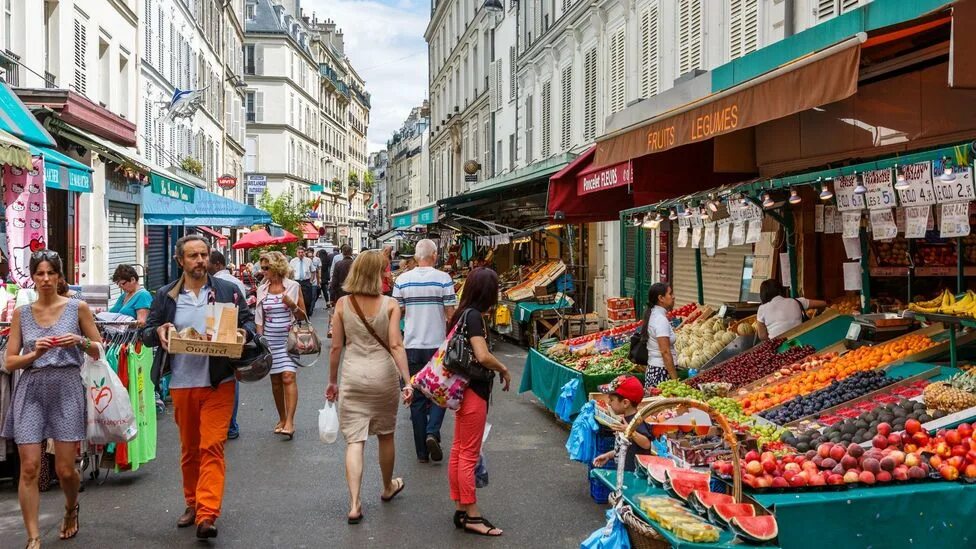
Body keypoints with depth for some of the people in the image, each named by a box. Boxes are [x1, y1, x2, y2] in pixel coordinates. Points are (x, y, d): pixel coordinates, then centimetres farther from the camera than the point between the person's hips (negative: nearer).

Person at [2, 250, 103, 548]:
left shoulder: (77, 308, 3)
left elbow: (99, 351, 8)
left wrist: (81, 341, -12)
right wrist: (35, 353, -12)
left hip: (66, 389, -1)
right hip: (31, 391, 1)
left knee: (65, 469, 0)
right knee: (29, 468, -6)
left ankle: (71, 509, 33)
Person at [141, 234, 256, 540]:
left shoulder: (228, 290, 4)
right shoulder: (165, 295, 7)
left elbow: (249, 321, 8)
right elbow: (147, 334, 9)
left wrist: (242, 334, -15)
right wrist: (158, 332, -15)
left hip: (218, 383, -2)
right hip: (181, 384, 2)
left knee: (212, 447, -9)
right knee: (189, 449, 15)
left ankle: (207, 515, -10)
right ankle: (192, 504, 31)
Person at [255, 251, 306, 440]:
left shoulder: (293, 286, -2)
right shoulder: (262, 289, 6)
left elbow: (304, 316, 3)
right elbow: (259, 318, 12)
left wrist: (293, 305, -15)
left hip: (289, 338, -3)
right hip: (270, 339, 4)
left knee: (288, 377, -14)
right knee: (275, 380, 8)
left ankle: (289, 421, -17)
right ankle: (282, 418, 21)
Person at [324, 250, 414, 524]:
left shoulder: (342, 303, -3)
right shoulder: (389, 304, -7)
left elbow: (336, 347, 0)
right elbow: (396, 345, -13)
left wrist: (332, 381, 10)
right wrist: (407, 381, -11)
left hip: (352, 376, 0)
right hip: (383, 374, 0)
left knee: (354, 440, 2)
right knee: (385, 435, 19)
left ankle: (354, 504, -5)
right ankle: (388, 487, 40)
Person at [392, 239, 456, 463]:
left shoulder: (402, 280, 0)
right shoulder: (443, 279, -8)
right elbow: (451, 314, -8)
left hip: (412, 346, 2)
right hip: (438, 345, -2)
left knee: (417, 398, 9)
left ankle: (422, 451, 12)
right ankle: (432, 432, -9)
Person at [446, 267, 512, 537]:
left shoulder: (462, 313, 8)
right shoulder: (474, 315, -18)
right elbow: (483, 356, -26)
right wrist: (504, 369, -10)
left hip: (463, 390, 9)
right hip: (473, 391, -9)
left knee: (458, 450, 13)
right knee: (469, 454, -2)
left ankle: (460, 509, 23)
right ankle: (472, 516, 7)